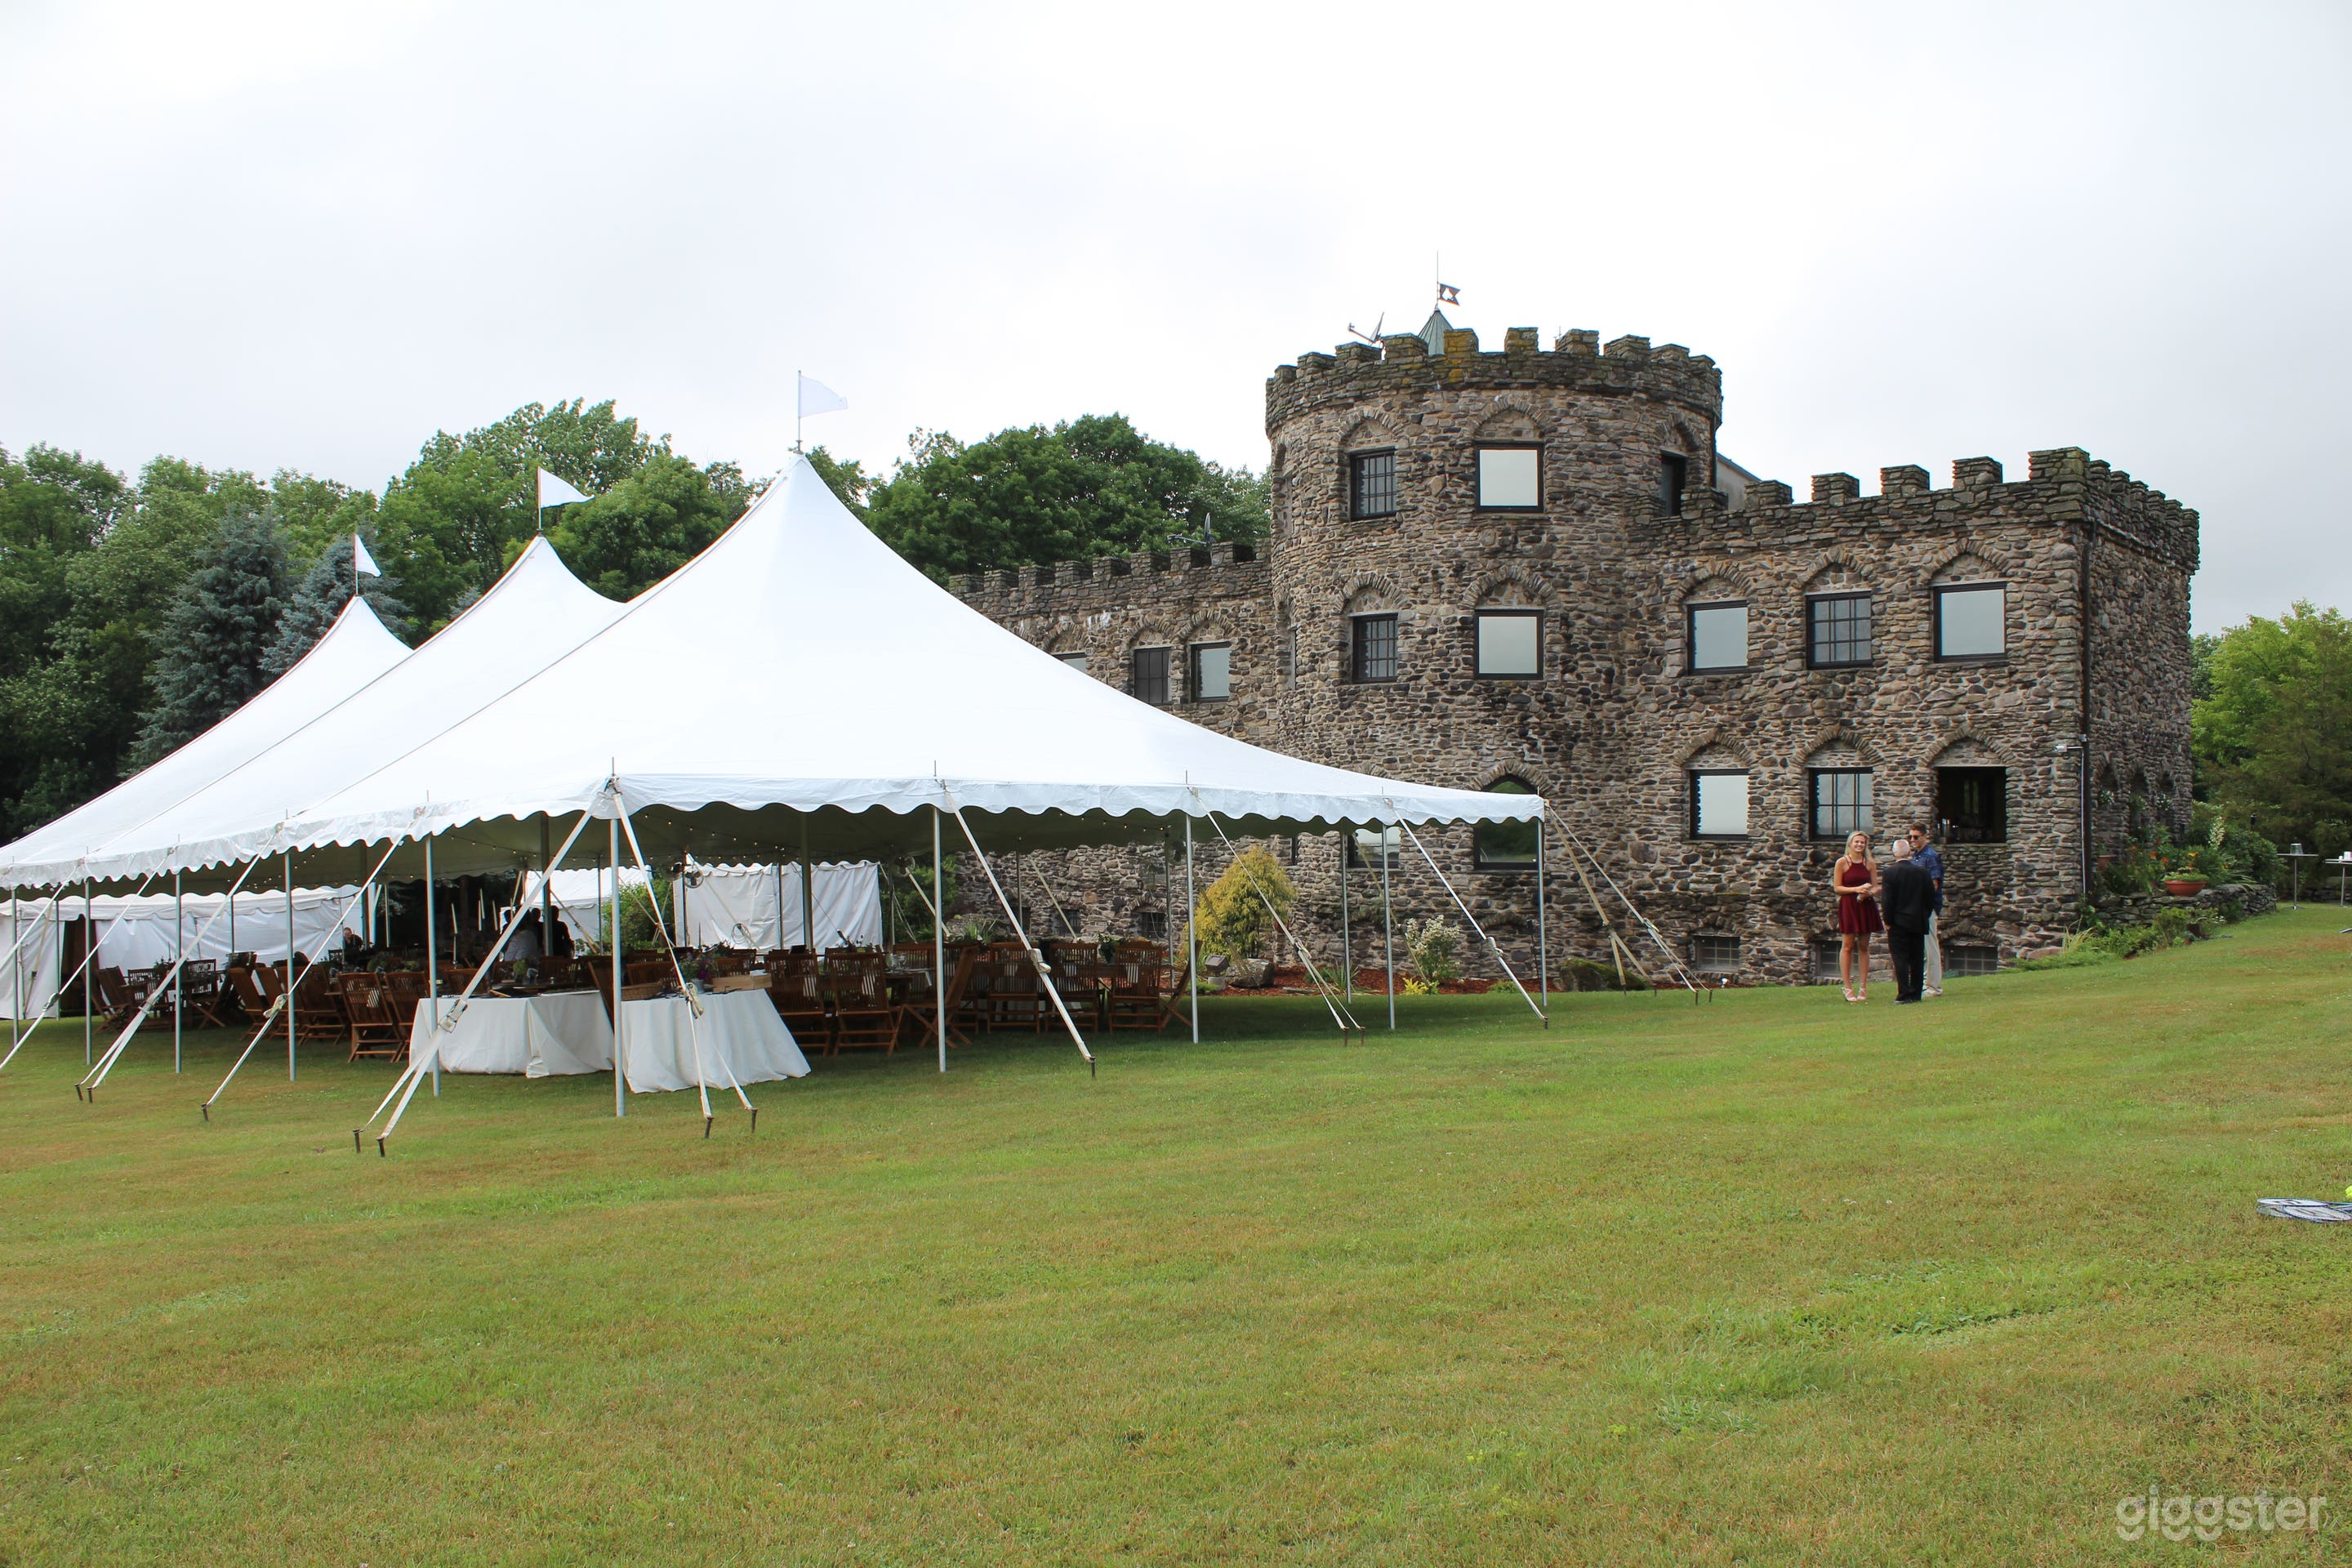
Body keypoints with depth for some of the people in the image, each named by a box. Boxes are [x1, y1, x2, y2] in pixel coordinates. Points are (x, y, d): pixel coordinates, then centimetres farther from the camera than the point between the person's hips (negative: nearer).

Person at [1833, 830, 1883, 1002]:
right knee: (1847, 946, -4)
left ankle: (1863, 987, 8)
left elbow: (1876, 887, 11)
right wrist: (1856, 889, -15)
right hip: (1848, 906, -3)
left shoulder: (1870, 863, 9)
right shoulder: (1842, 862, 0)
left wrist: (1869, 893, -11)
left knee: (1864, 946, 4)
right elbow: (1837, 887, -2)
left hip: (1866, 906, 3)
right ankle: (1848, 988, -1)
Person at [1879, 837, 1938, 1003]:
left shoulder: (1889, 873, -10)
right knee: (1917, 959, 9)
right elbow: (1931, 898, 6)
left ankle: (1904, 994, -8)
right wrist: (1924, 916, 16)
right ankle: (1915, 993, 12)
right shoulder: (1922, 872, 2)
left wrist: (1888, 921, -3)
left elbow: (1887, 900, -12)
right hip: (1918, 923, 4)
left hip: (1898, 923, -4)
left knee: (1900, 959, -3)